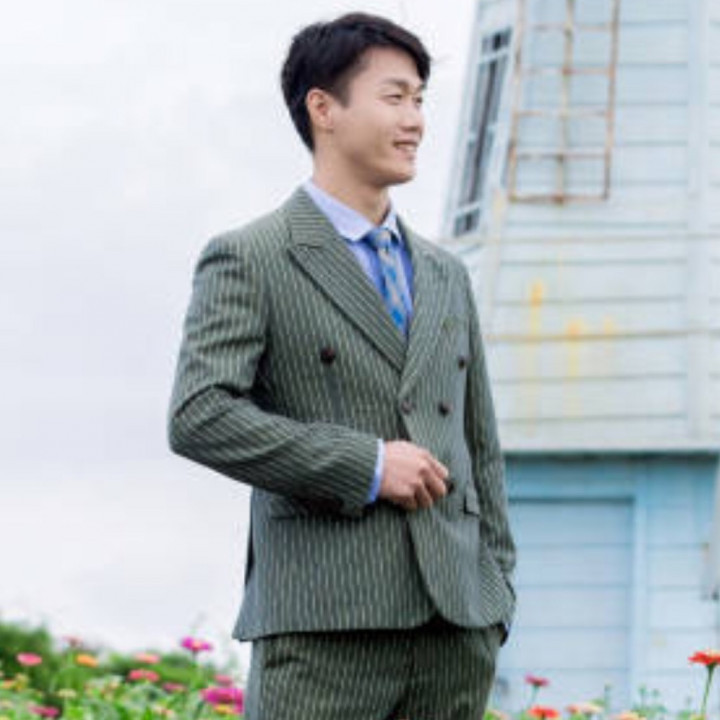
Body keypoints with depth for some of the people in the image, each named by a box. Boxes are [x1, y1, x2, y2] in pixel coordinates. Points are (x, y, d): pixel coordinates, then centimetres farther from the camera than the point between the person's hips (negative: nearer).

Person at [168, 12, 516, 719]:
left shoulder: (445, 275, 20)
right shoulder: (247, 261, 1)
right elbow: (198, 416, -12)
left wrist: (495, 597, 14)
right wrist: (364, 466, -14)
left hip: (452, 621, 6)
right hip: (322, 626, -6)